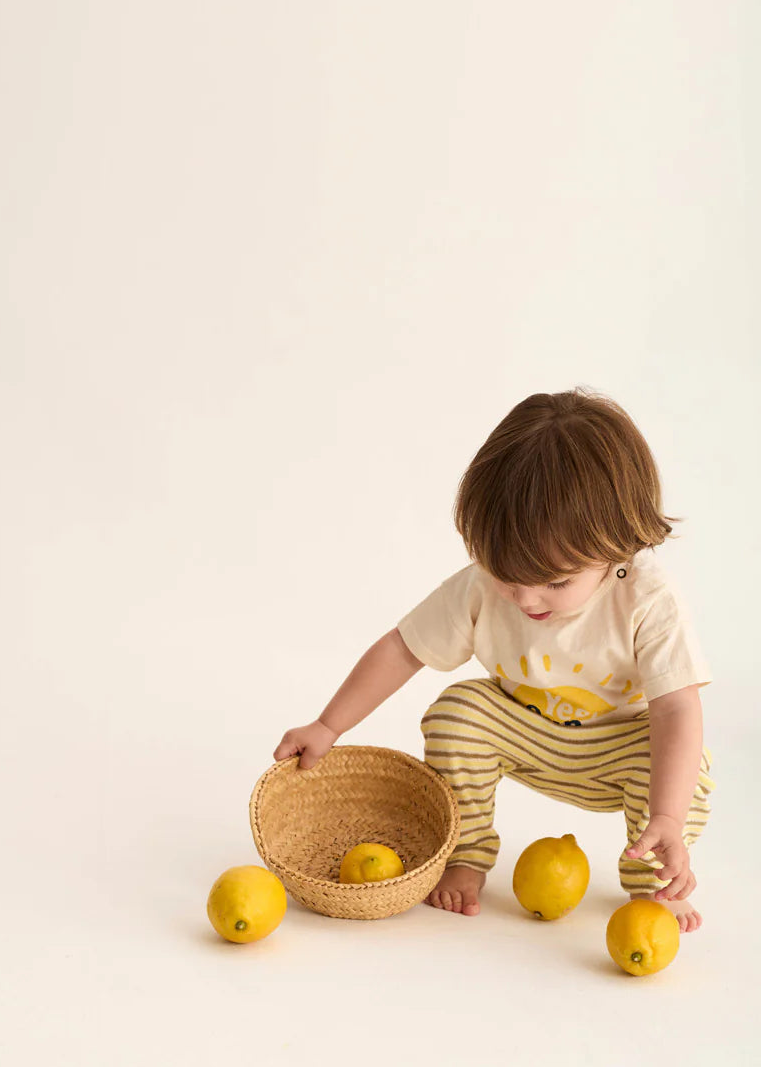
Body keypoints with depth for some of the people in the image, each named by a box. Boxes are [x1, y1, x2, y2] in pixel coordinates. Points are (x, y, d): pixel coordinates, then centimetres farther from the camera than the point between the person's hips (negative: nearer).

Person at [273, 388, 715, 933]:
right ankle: (466, 858, -4)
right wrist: (327, 728, -15)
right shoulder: (480, 589, -25)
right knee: (456, 711, -24)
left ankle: (652, 881, -1)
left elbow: (677, 712, -36)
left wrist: (667, 821, -49)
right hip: (523, 734, 2)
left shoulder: (650, 602, -32)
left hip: (616, 751, -2)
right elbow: (401, 649, -14)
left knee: (688, 763, -30)